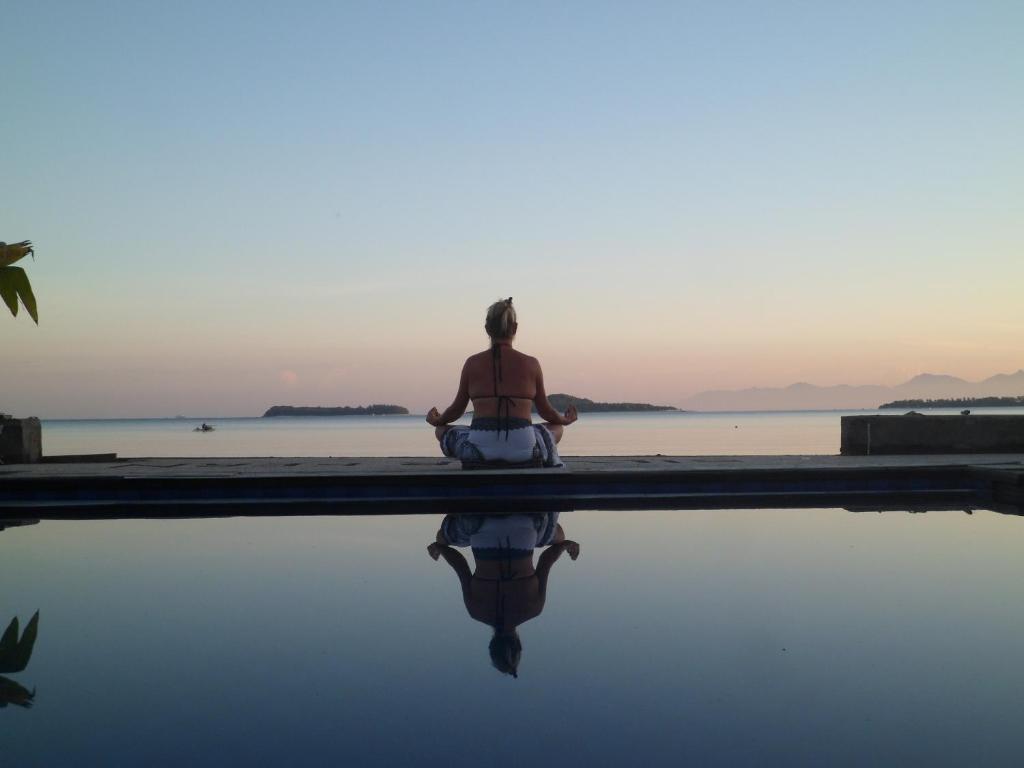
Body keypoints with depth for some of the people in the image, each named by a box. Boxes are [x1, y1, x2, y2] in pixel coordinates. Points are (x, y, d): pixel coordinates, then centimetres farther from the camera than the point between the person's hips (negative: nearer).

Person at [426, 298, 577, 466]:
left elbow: (457, 409, 12)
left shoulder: (472, 363, 3)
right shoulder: (531, 364, 3)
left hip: (480, 449, -1)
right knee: (557, 428, 32)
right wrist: (564, 420, 35)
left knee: (442, 430, 30)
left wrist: (437, 421, 34)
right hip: (523, 450, 1)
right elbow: (545, 411, 12)